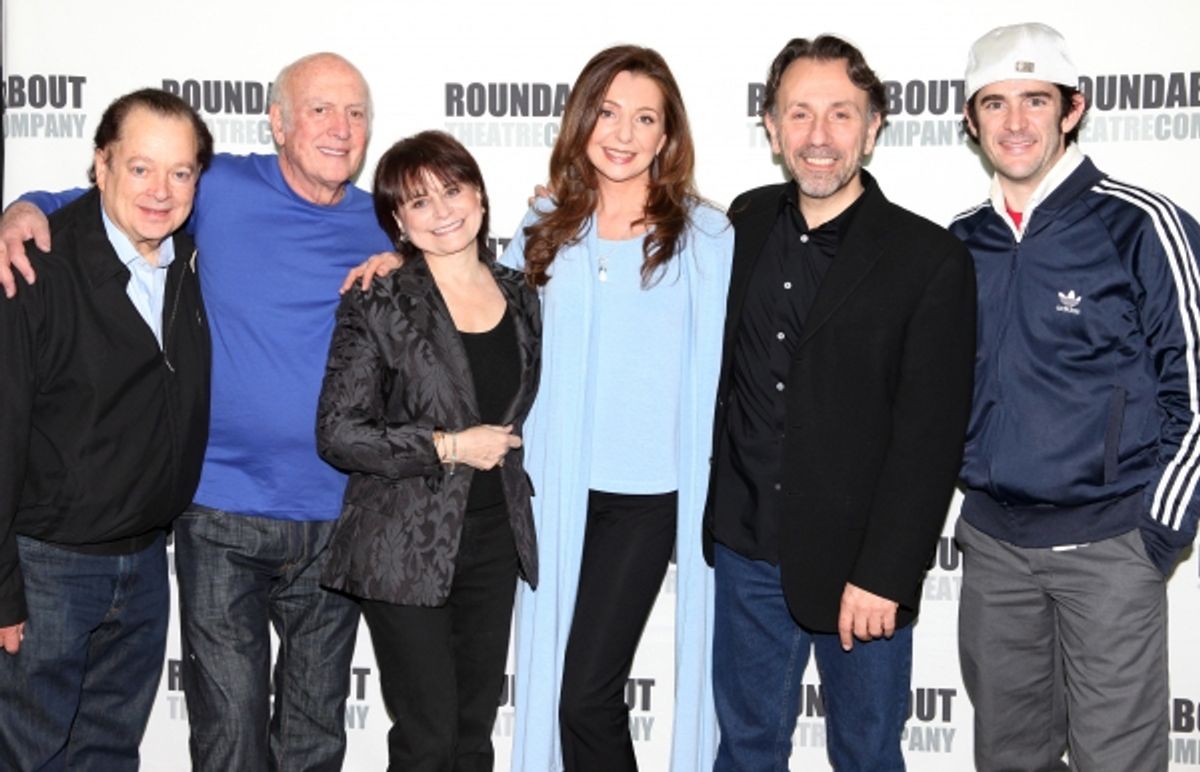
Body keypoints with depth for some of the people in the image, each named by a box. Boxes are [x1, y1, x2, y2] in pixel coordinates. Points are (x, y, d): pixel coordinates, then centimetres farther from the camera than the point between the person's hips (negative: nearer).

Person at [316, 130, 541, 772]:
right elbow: (337, 434, -13)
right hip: (406, 549, -5)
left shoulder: (520, 296, 8)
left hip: (494, 540, 5)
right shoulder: (378, 305, -7)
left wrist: (500, 448, 9)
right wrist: (450, 447, -15)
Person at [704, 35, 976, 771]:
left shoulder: (931, 260, -11)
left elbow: (930, 439, -13)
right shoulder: (748, 223, 3)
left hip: (858, 567, -4)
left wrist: (882, 575, -16)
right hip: (747, 551, 4)